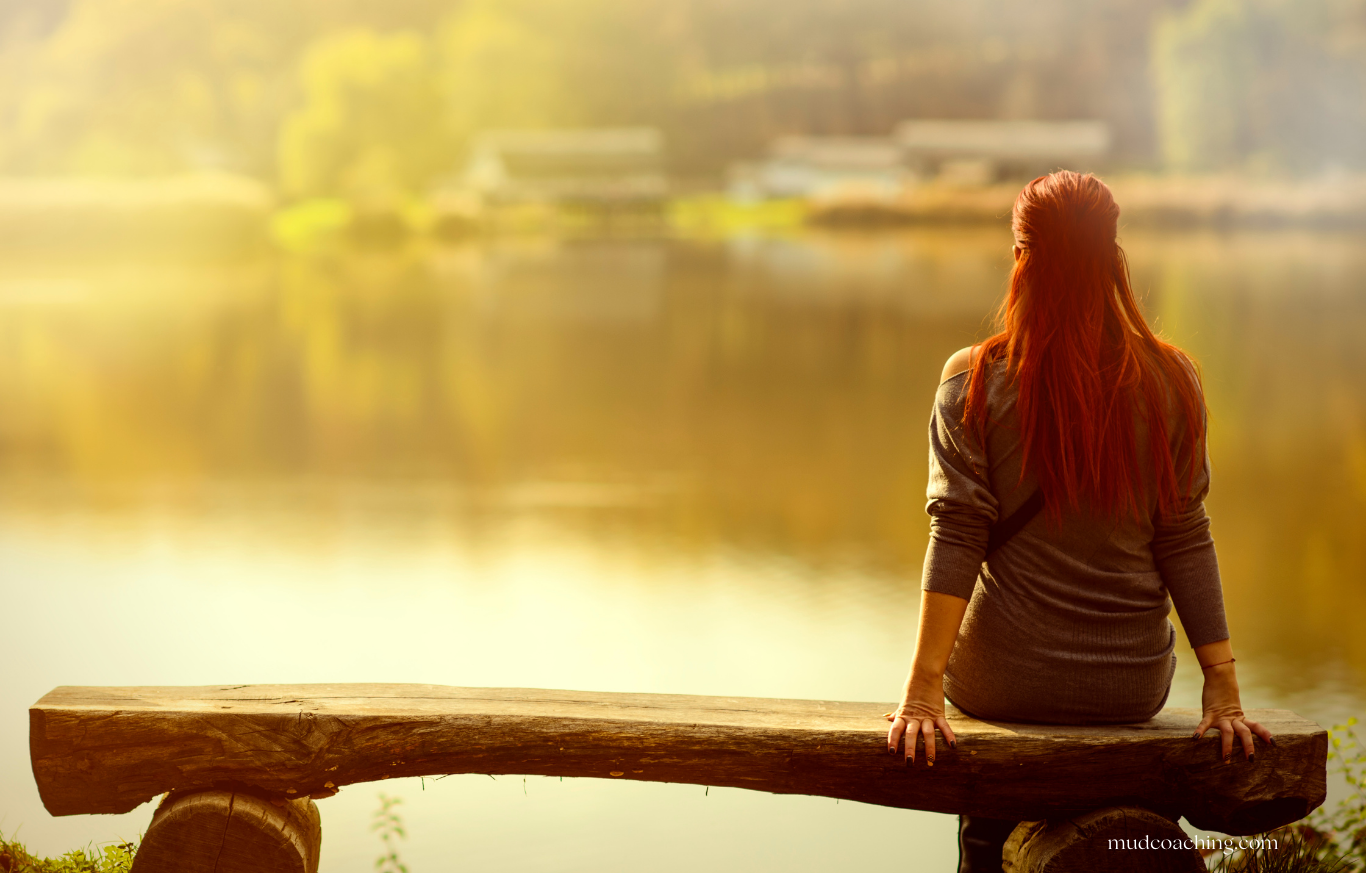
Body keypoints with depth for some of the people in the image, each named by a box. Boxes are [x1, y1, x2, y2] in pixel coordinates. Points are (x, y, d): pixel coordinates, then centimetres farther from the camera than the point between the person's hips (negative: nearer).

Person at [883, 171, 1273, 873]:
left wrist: (924, 686, -16)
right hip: (1132, 686, 2)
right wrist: (1222, 687, -3)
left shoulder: (973, 382, -10)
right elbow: (1185, 539, -6)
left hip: (1003, 680, -1)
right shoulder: (1172, 382, -5)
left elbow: (956, 534, -15)